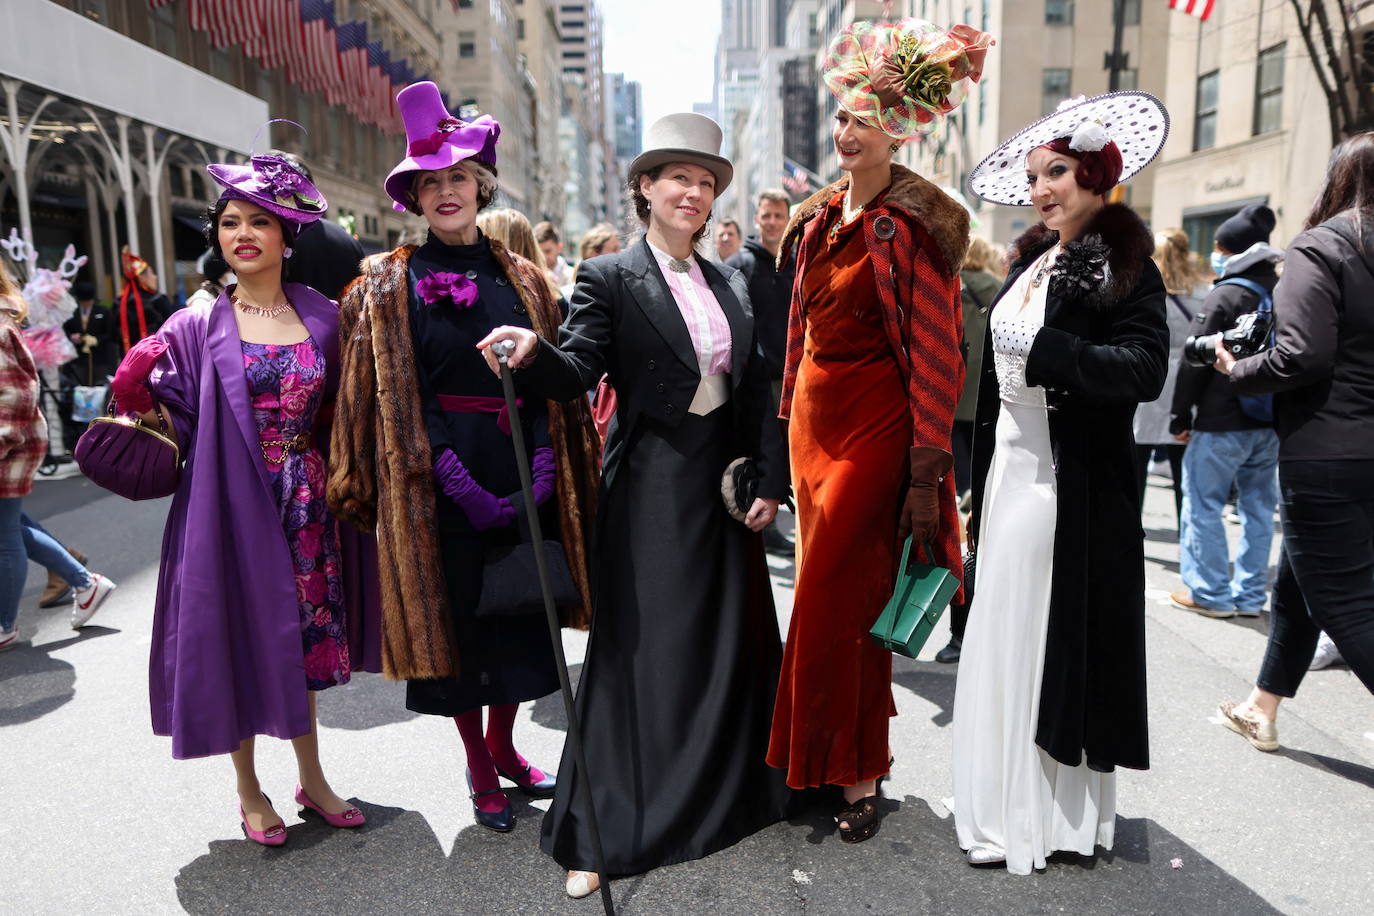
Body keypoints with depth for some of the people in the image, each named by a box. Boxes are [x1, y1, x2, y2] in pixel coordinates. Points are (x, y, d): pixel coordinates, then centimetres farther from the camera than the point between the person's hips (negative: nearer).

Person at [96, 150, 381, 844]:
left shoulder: (323, 316, 4)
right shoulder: (198, 327, -2)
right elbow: (169, 419, -3)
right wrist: (143, 404, -21)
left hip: (305, 506, 2)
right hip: (232, 503, -2)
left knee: (304, 636, 13)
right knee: (243, 637, 7)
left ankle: (312, 779, 30)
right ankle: (249, 791, 27)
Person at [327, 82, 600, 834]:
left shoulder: (521, 278, 9)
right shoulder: (389, 284, 0)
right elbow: (387, 399, -4)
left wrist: (543, 464, -4)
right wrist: (459, 477, -11)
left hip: (521, 469, 3)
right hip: (439, 481, -3)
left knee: (520, 610, 10)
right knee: (454, 616, 6)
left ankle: (504, 746, 32)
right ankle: (479, 770, 24)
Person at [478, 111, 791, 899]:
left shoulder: (730, 283, 11)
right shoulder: (611, 278, -5)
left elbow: (758, 389, 9)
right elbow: (576, 372, -17)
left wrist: (771, 479, 1)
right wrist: (534, 351, -38)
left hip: (725, 483, 6)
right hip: (651, 491, -5)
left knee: (733, 643, 16)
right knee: (642, 651, 0)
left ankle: (732, 790, 39)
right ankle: (604, 832, 15)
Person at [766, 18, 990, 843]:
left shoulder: (911, 226, -11)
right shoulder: (820, 218, 11)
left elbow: (936, 354, -14)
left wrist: (927, 475, -18)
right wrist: (790, 417, 16)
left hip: (875, 425, -7)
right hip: (815, 417, 7)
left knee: (836, 597, -4)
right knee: (835, 594, 13)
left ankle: (858, 775, 14)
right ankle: (848, 759, 31)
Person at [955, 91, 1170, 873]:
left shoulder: (1124, 266, -7)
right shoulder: (1031, 263, 13)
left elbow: (1144, 369, -21)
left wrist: (1042, 348, -23)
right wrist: (981, 486, 14)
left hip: (1076, 486, -7)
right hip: (1012, 476, 7)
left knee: (1064, 646, 1)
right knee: (1006, 640, 10)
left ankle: (1061, 816, 18)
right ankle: (1008, 813, 24)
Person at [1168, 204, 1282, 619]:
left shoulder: (1226, 295, -11)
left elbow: (1194, 361, -12)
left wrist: (1181, 417, -5)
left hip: (1223, 423, -7)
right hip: (1272, 423, 7)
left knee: (1202, 503, 2)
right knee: (1258, 506, 12)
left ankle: (1211, 593, 6)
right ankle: (1250, 594, 19)